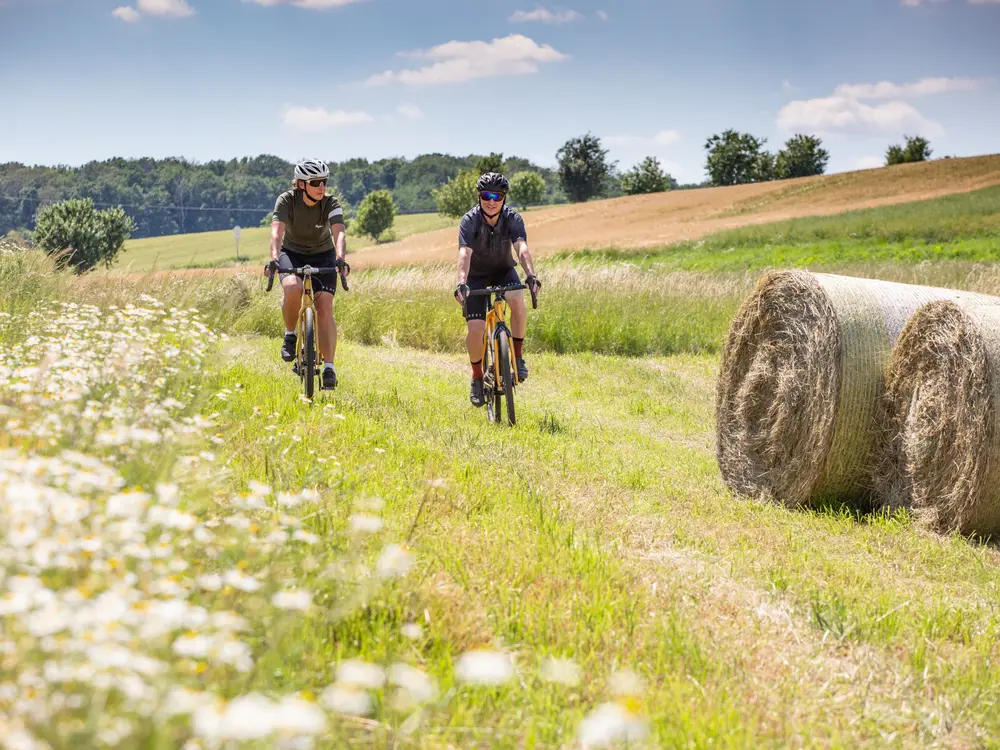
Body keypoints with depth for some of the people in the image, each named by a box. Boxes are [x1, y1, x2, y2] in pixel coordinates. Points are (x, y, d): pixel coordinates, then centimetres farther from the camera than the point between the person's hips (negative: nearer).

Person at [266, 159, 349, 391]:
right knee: (293, 288, -33)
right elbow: (277, 232, -33)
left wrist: (341, 259, -51)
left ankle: (329, 367, -12)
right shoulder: (286, 200, -20)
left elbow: (338, 232, -32)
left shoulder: (331, 203, -18)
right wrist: (274, 259, -50)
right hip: (292, 253, -1)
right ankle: (290, 335, -7)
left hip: (323, 256, 1)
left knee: (325, 306, -17)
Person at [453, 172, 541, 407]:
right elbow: (465, 253, -38)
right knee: (476, 329, -15)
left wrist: (531, 274, -54)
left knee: (517, 300, -32)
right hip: (477, 275, -1)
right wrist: (462, 283, -55)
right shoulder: (470, 221, -24)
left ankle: (518, 356, -15)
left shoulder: (512, 218, -21)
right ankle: (477, 377, 9)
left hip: (504, 270, 1)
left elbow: (522, 248, -35)